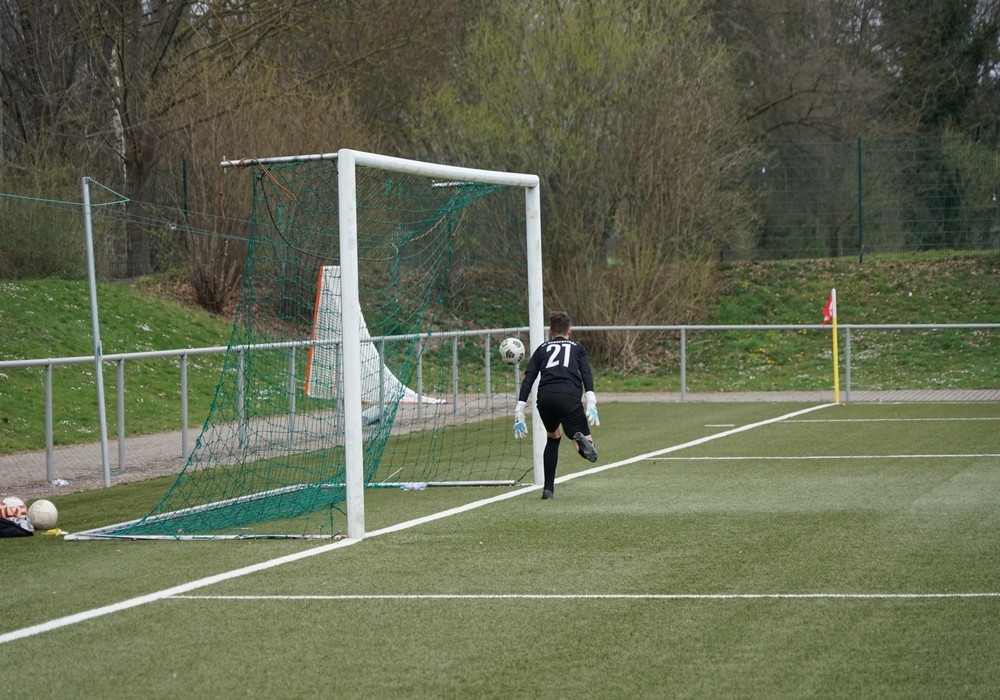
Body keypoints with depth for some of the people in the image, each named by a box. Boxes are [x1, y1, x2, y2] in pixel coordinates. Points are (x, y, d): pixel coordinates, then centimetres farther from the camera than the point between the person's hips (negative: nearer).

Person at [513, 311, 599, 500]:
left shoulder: (542, 349, 28)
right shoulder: (577, 348, 25)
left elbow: (528, 379, 16)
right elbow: (586, 374, 7)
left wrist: (519, 413, 12)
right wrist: (591, 404, -4)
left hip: (544, 398, 2)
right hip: (569, 397, -2)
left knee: (553, 438, 29)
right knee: (585, 447, 2)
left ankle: (548, 488, 21)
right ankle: (582, 441, -37)